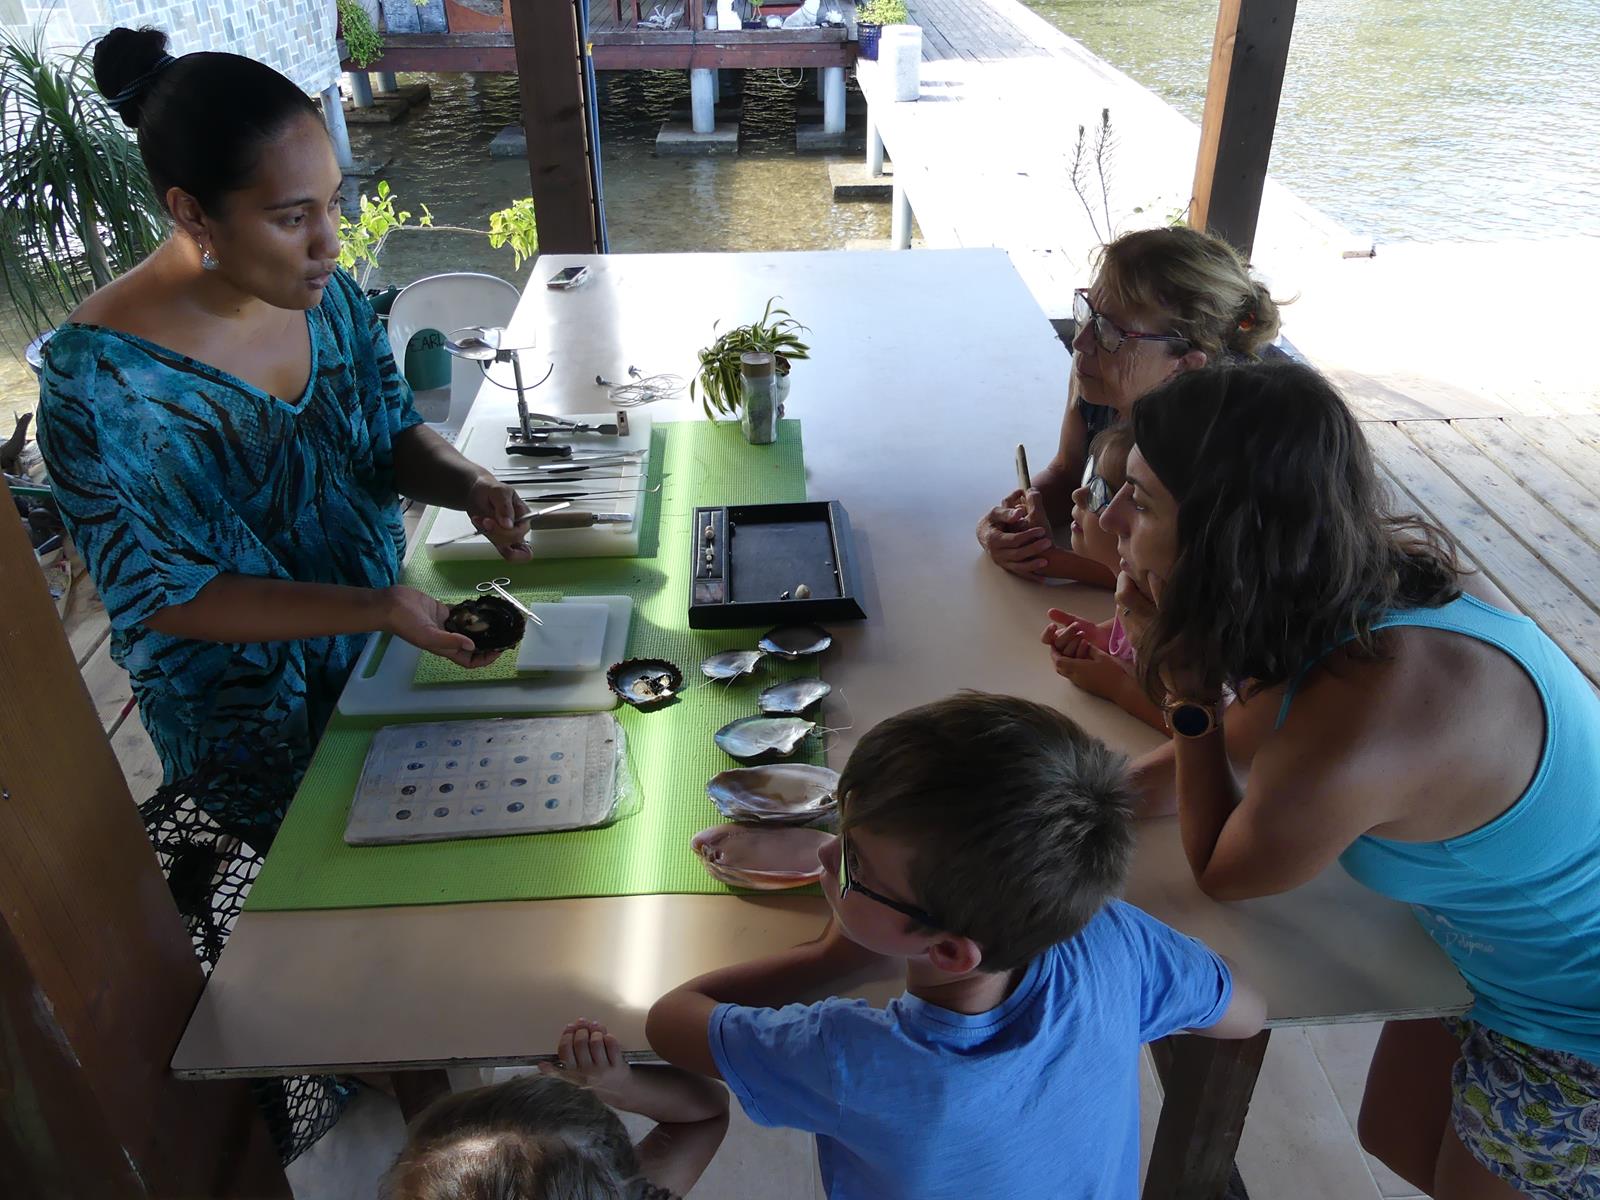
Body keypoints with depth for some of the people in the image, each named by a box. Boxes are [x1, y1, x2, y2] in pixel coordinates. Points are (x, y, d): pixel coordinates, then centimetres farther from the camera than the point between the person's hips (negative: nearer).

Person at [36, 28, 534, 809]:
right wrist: (378, 610, -31)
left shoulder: (323, 292, -11)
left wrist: (467, 486, -21)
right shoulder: (100, 380, -27)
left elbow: (393, 433, 1)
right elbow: (166, 595, -22)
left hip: (385, 656, 5)